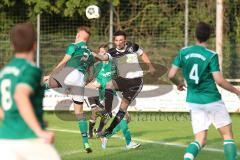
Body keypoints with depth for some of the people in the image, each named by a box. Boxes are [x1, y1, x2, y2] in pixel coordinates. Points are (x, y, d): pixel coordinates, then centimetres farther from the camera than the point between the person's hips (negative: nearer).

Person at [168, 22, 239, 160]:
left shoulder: (183, 52, 1)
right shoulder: (211, 55, -11)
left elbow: (171, 75, 1)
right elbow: (219, 81, -15)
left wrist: (179, 83, 23)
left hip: (194, 101, 4)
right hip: (212, 100, -4)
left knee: (200, 140, 5)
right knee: (228, 136, 9)